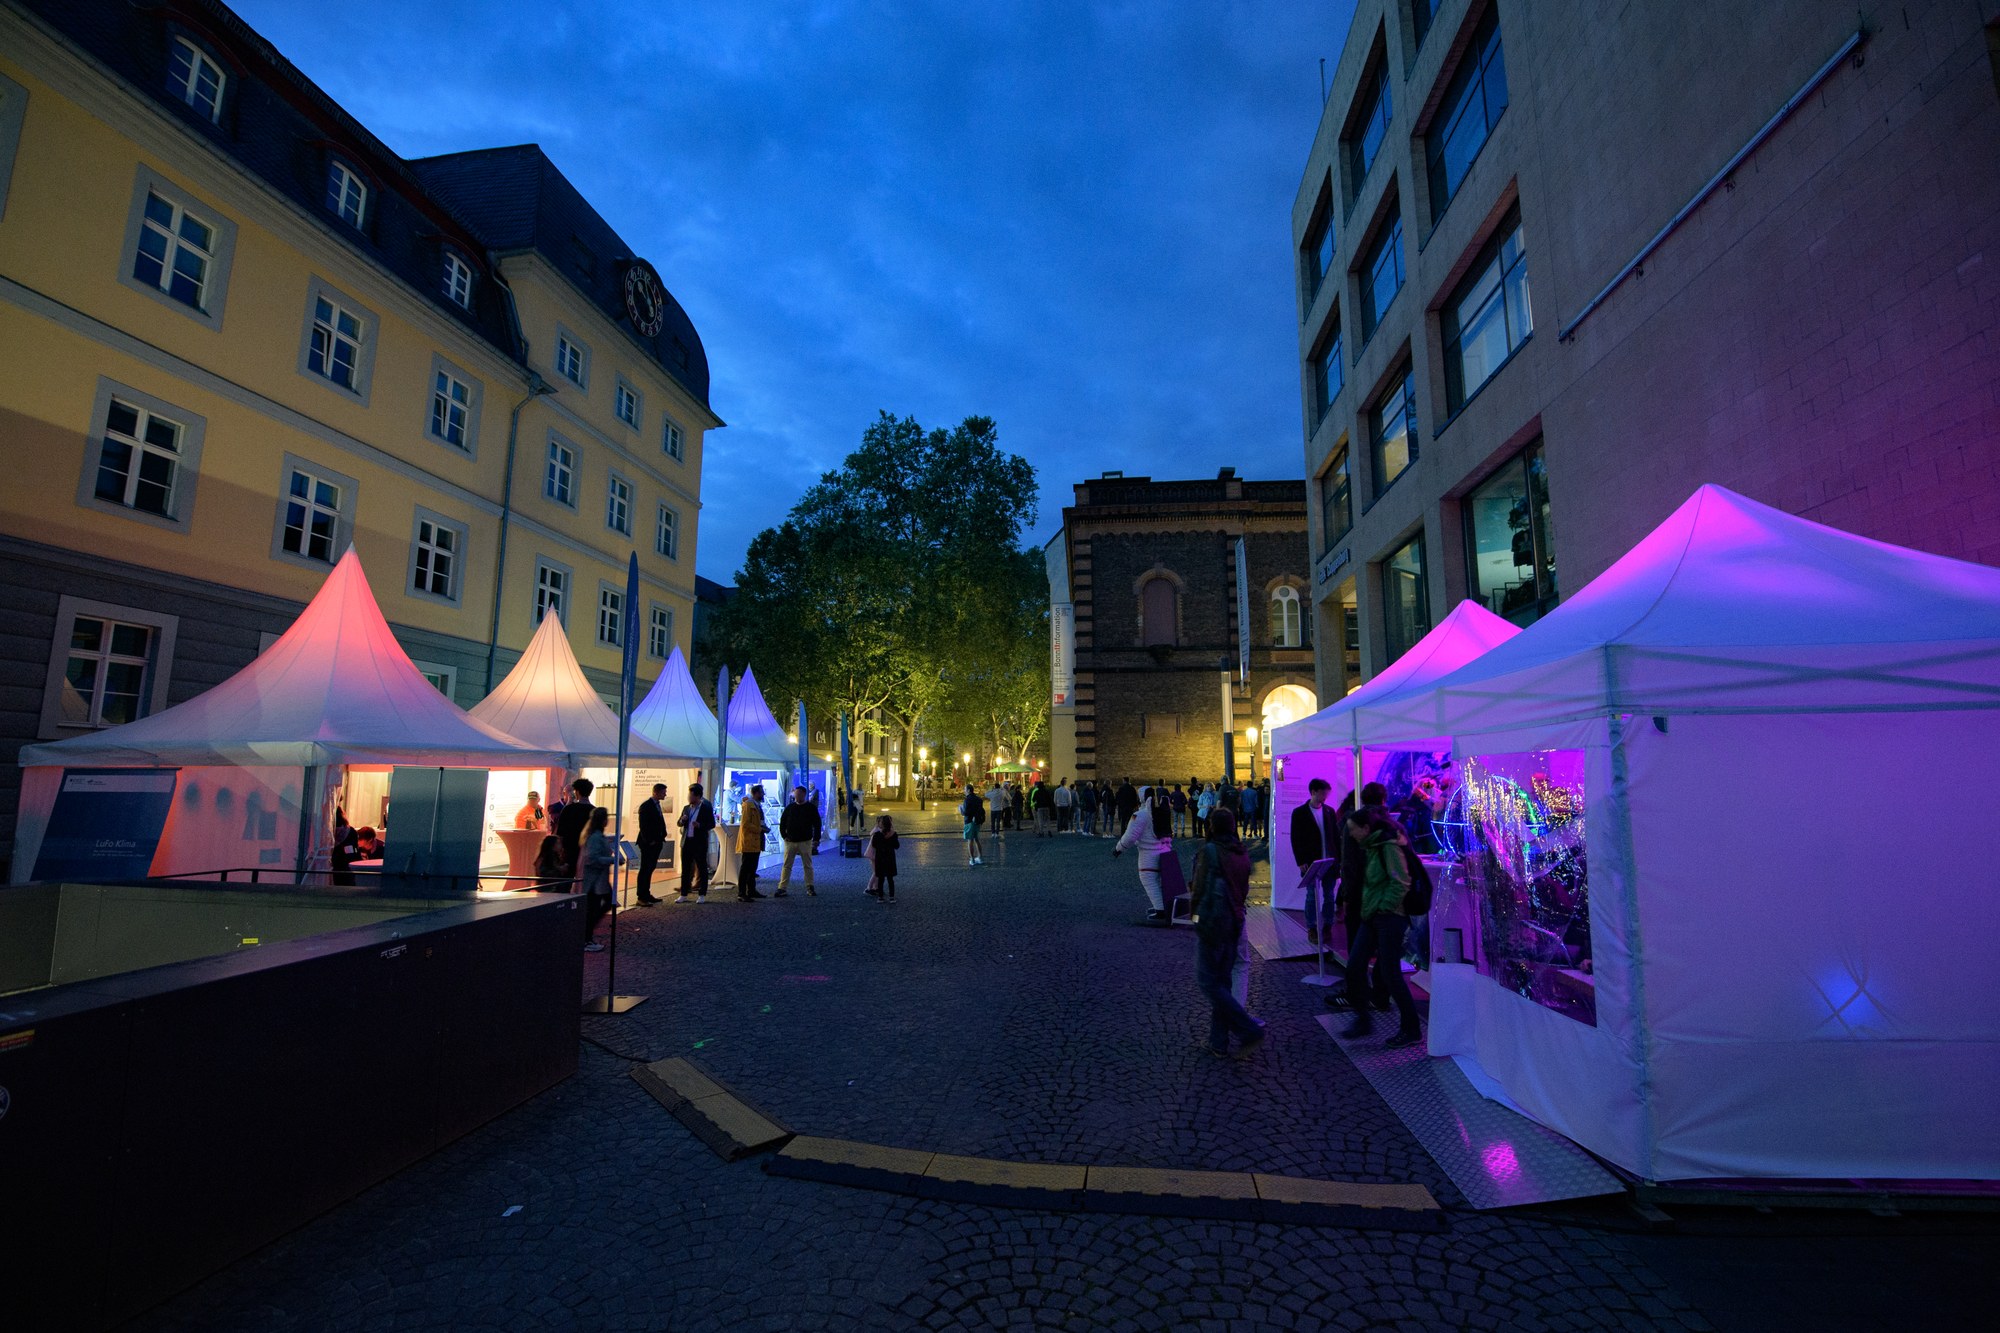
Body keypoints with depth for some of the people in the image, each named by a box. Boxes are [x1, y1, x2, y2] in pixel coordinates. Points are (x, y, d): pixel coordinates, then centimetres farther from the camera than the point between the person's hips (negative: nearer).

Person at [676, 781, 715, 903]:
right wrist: (682, 820, -8)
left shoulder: (706, 808, -4)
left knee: (701, 868, 2)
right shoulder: (686, 808, 10)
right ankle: (684, 894, 17)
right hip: (686, 842, 5)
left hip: (699, 843, -5)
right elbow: (679, 823, 15)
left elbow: (712, 824, -6)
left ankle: (702, 895, 8)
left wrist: (699, 825, -22)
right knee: (685, 869, 9)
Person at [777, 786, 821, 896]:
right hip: (790, 841, 2)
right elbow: (782, 822, 12)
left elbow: (817, 824, 3)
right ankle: (782, 888, 2)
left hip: (805, 842, -2)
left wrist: (816, 839, -4)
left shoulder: (811, 808, 1)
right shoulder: (790, 807, 7)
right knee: (786, 866, 0)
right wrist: (784, 836, 2)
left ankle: (810, 888, 11)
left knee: (808, 866, 4)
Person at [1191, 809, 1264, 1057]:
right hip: (1235, 922, 7)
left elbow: (1200, 887, -13)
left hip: (1211, 922, -7)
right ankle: (1219, 1041, 19)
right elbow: (1244, 889, 10)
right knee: (1223, 981, 14)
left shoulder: (1209, 850, -14)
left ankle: (1250, 1030, -4)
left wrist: (1194, 911, 2)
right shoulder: (1242, 852, 4)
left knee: (1208, 981, 2)